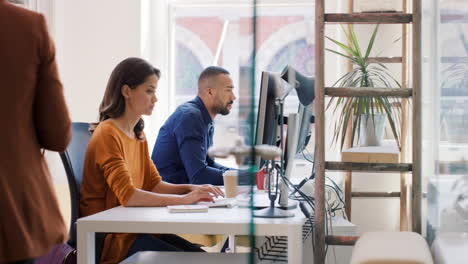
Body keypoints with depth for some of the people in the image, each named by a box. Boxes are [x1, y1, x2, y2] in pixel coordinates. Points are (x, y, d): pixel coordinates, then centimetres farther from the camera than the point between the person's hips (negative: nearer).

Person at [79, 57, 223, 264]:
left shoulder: (138, 134, 14)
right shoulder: (108, 134, -16)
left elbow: (154, 185, 11)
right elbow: (128, 195, -26)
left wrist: (191, 189, -6)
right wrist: (183, 199, -25)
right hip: (110, 238, -9)